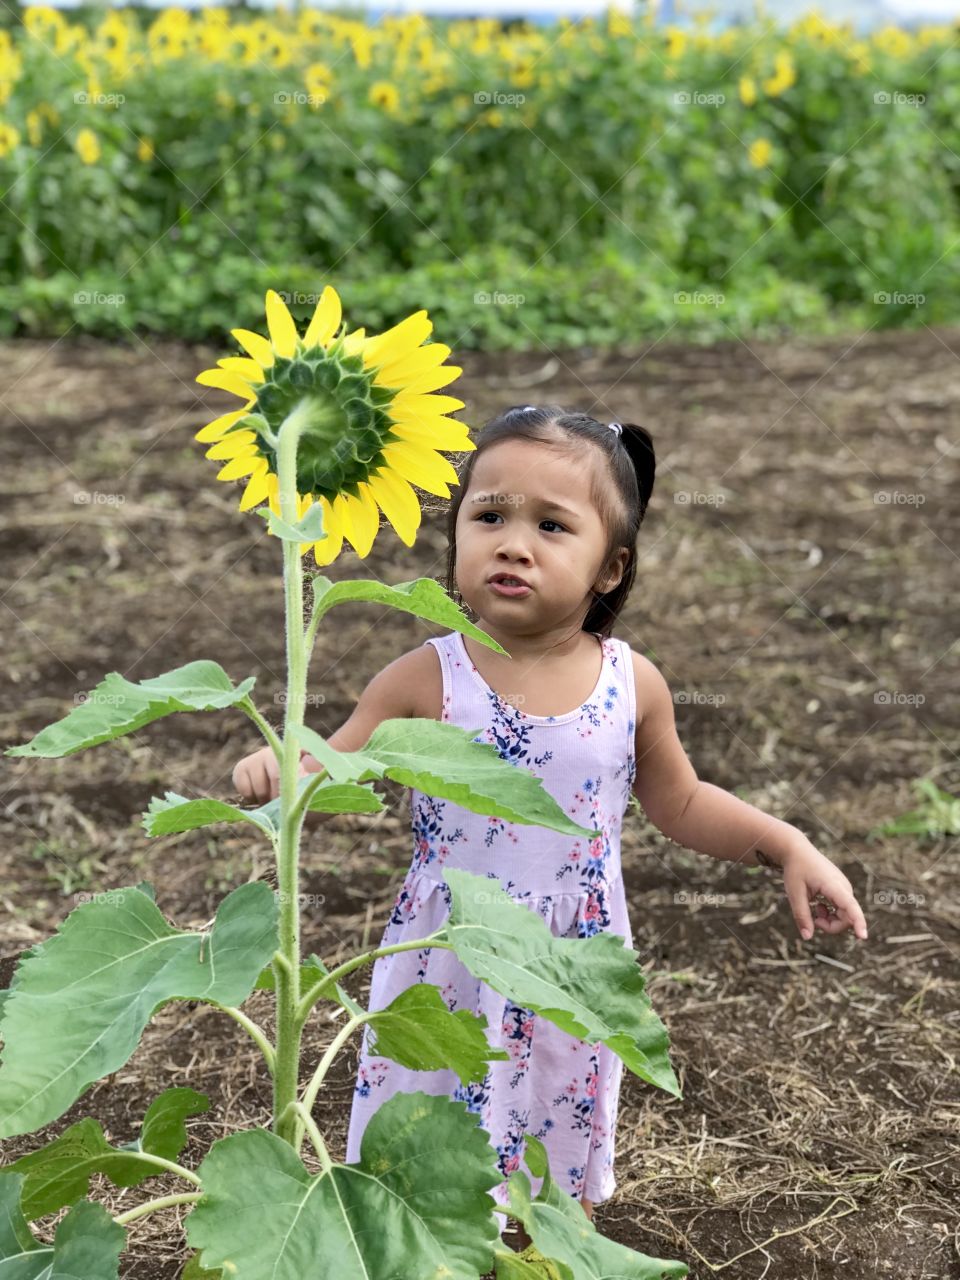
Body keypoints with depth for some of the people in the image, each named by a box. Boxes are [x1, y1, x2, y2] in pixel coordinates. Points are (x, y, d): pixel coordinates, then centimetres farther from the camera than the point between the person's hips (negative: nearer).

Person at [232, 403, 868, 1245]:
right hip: (450, 978, -1)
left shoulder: (632, 685, -7)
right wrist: (282, 764, -33)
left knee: (562, 1200, 18)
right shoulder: (427, 681, -14)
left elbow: (680, 803, 9)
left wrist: (788, 847, 0)